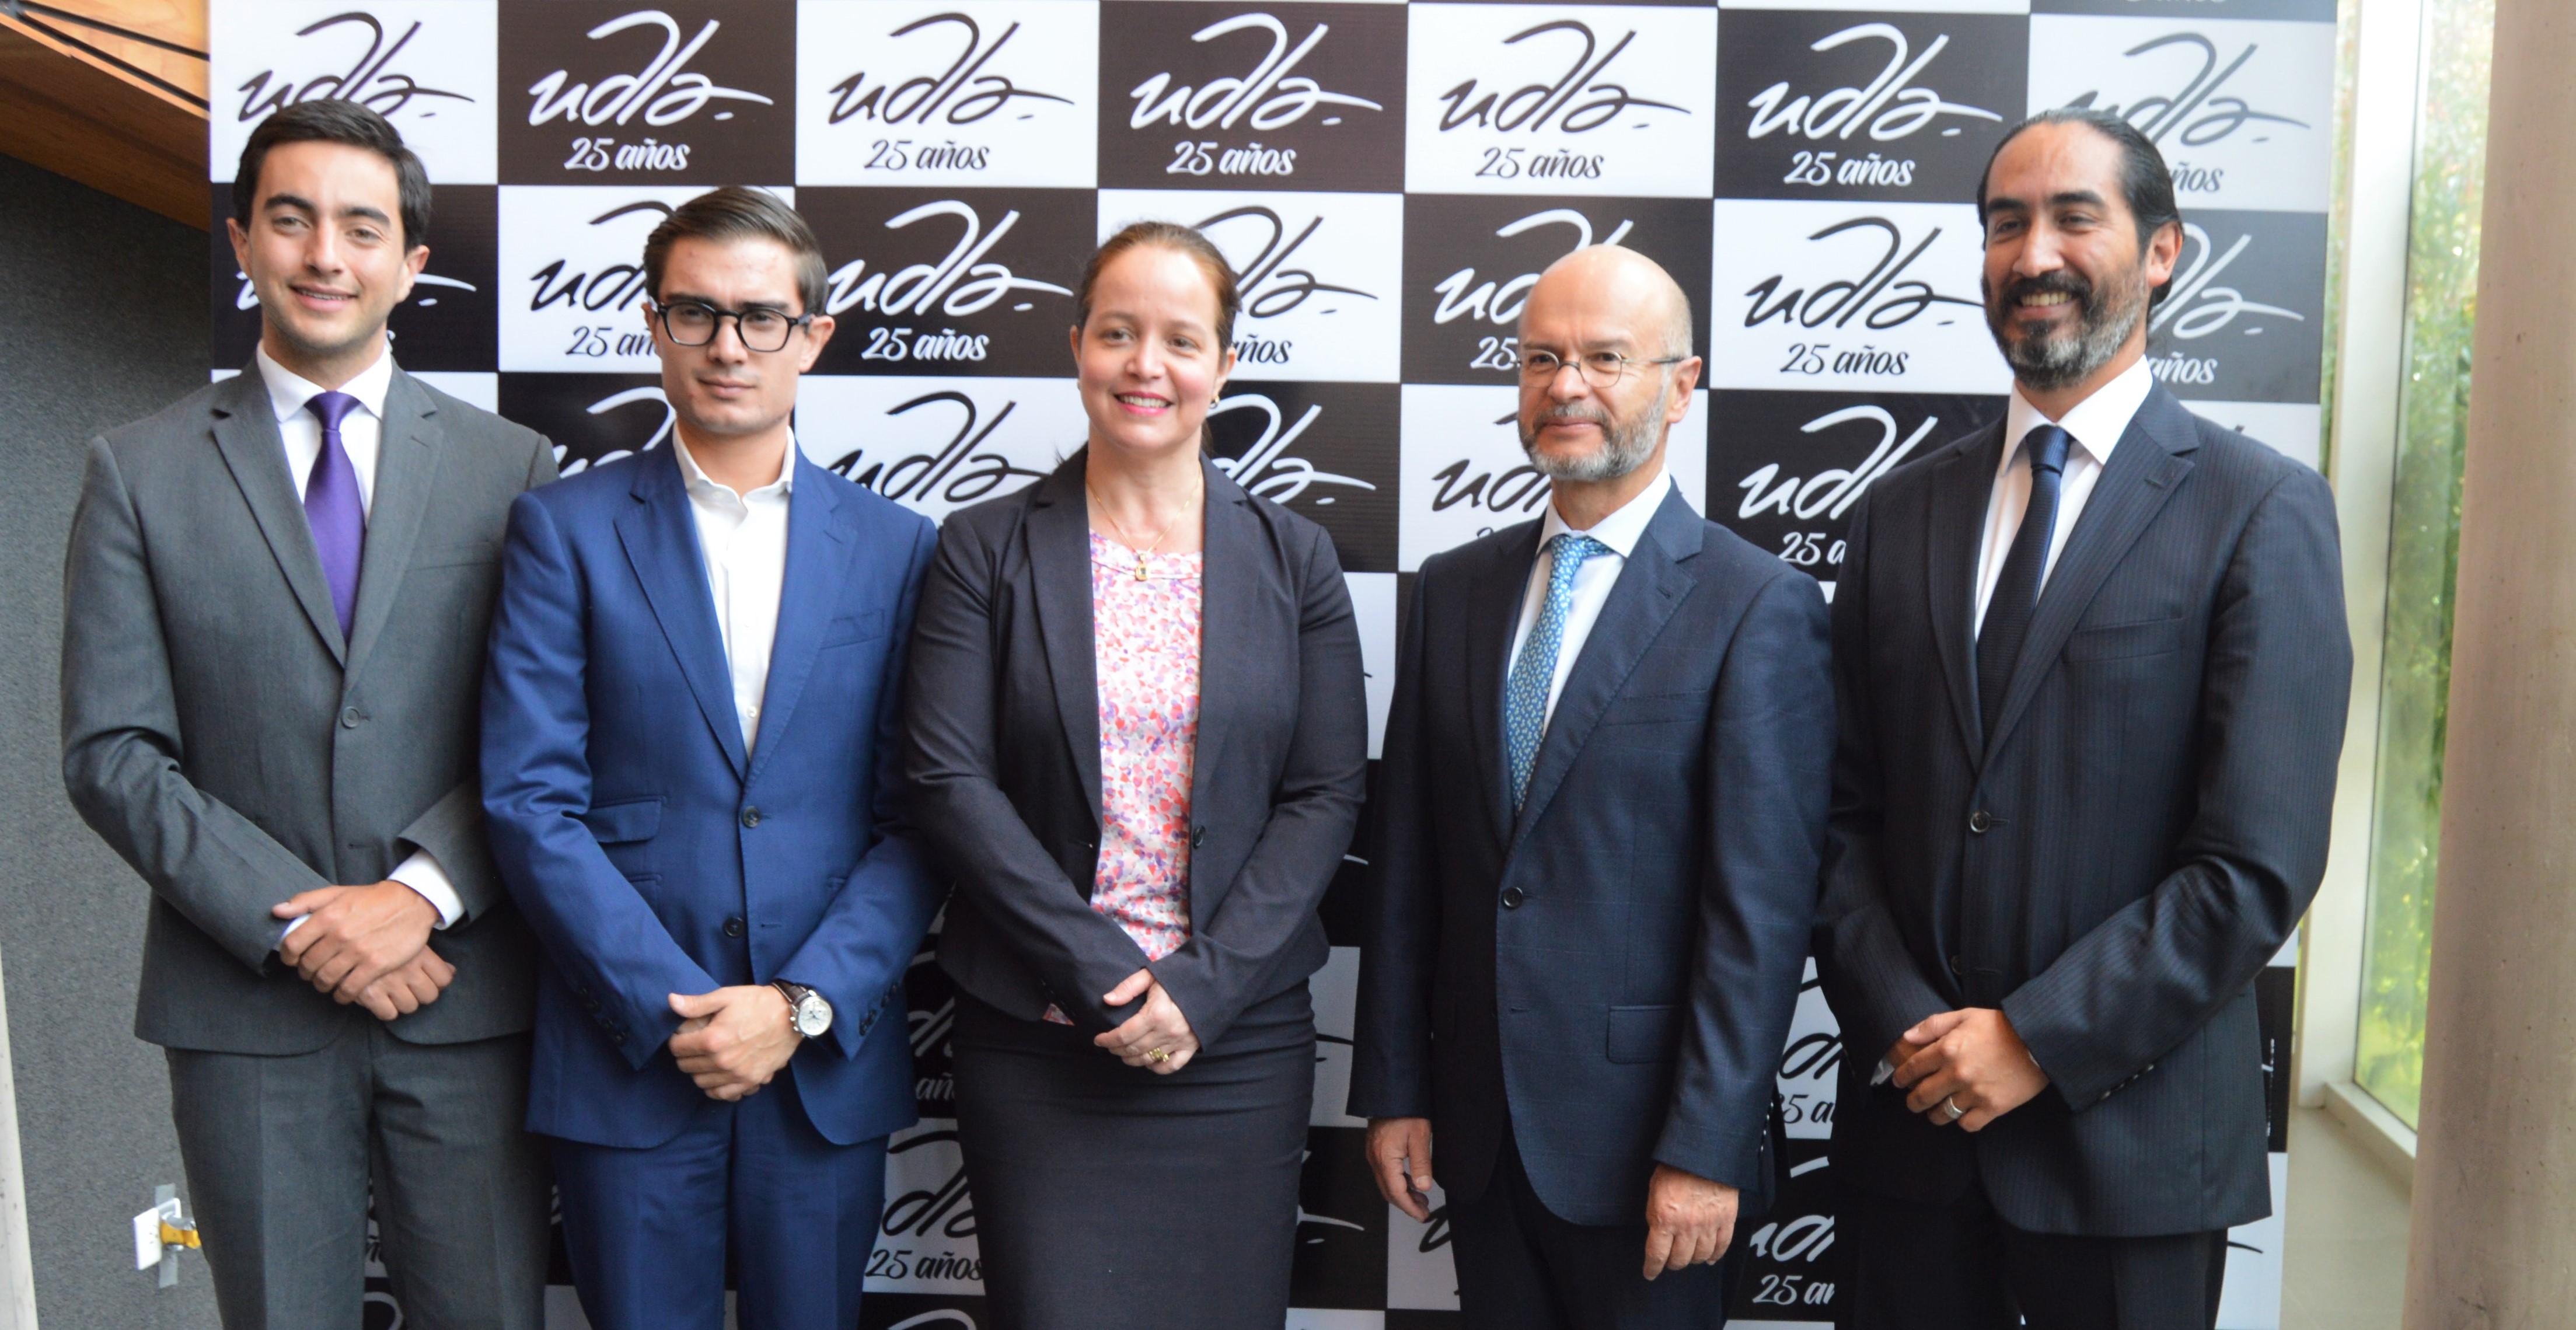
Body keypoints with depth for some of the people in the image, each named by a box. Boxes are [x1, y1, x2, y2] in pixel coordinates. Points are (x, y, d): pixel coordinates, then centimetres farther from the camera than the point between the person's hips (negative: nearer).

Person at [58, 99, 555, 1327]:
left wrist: (421, 893, -14)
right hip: (246, 1012, 0)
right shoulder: (139, 471, 4)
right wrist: (296, 923, -11)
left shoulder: (513, 468, 3)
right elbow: (112, 753, -1)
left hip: (465, 992, 0)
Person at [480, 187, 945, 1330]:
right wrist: (668, 1008, -12)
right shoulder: (564, 530, 0)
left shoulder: (895, 546, 4)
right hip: (626, 1059, -1)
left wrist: (804, 1005, -11)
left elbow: (917, 818, 0)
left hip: (830, 1060, 1)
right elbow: (529, 798, -6)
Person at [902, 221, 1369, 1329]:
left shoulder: (1294, 557, 4)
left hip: (1238, 1032, 1)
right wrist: (1100, 971, -12)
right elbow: (950, 780, -6)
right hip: (1034, 1039, -1)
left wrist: (1205, 983, -11)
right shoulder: (986, 549, 0)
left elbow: (1327, 792, -1)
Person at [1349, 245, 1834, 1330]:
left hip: (1642, 1136, -4)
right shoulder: (1453, 590, 6)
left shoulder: (1758, 607, -10)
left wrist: (1707, 1149, -15)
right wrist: (1393, 1088, 4)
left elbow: (1762, 905, -13)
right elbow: (1408, 862, 6)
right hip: (1479, 1127, 5)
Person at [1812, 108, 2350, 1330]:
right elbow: (1847, 810, 4)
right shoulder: (1898, 516, 6)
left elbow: (2260, 863, -12)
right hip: (1908, 1111, 3)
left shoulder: (2262, 512, -6)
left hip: (2125, 1129, -3)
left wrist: (2036, 1039, -14)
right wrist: (1900, 1026, -8)